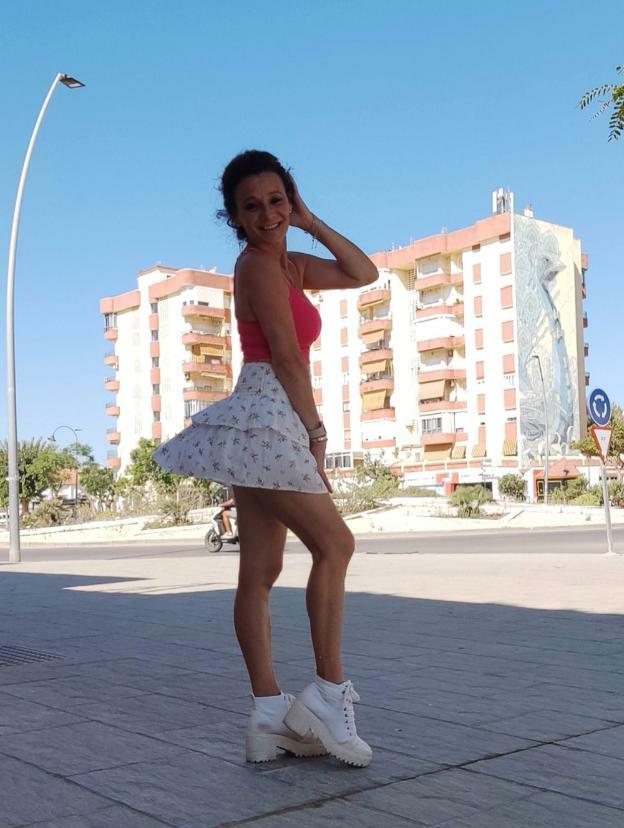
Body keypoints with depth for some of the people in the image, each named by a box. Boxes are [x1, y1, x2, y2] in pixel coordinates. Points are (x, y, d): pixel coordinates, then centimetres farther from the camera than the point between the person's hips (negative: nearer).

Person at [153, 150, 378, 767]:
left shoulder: (288, 265, 19)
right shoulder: (258, 265, -9)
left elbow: (364, 273, 20)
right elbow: (288, 358, -13)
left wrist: (309, 222, 15)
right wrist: (316, 433, -10)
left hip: (268, 427, 9)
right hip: (268, 418, -9)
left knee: (259, 572, 4)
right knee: (334, 543, -7)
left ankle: (270, 716, 8)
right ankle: (327, 694, -3)